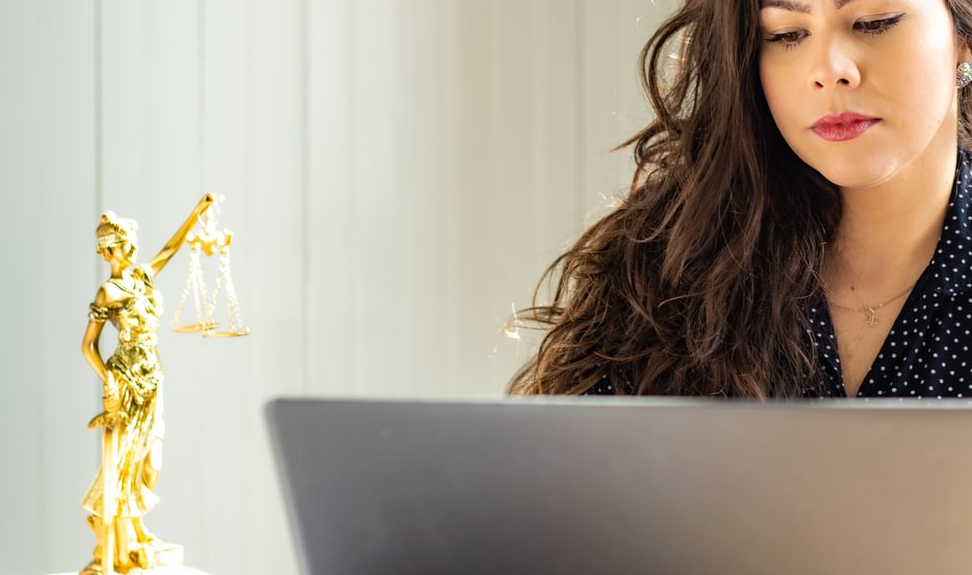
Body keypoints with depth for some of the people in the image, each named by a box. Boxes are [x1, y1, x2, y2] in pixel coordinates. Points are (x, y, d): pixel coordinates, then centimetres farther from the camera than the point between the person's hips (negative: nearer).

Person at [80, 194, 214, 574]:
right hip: (126, 382, -8)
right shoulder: (108, 293, -11)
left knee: (142, 462, 12)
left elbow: (171, 249, 23)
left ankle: (134, 542, 22)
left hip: (149, 382, 8)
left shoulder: (142, 277, 9)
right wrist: (109, 384, -22)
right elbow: (88, 346, -12)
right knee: (119, 464, -6)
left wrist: (199, 211, 21)